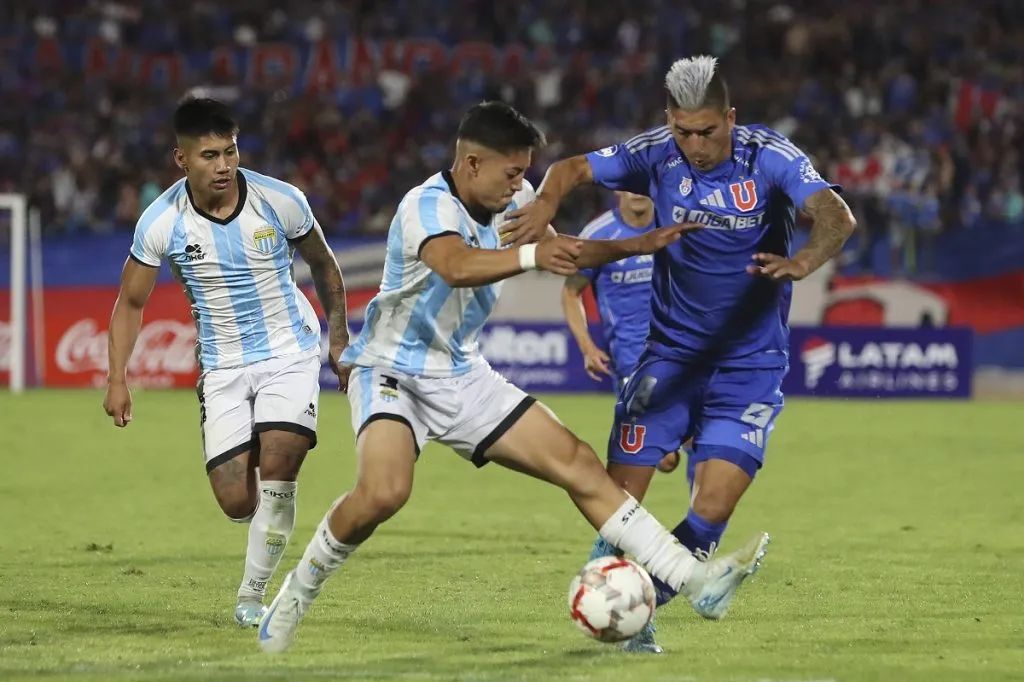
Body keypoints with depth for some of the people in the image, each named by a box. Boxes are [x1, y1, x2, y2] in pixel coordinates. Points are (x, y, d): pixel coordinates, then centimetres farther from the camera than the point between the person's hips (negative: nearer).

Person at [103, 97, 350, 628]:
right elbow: (130, 303, 0)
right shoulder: (162, 222, -13)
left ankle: (253, 594, -8)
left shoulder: (281, 201, -13)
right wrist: (117, 379, -8)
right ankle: (274, 525, 32)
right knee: (236, 501, -6)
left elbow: (324, 266, 7)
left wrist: (339, 339, 9)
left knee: (277, 466, -22)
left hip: (290, 350, -1)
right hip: (222, 363, 1)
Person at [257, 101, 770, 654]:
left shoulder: (511, 200, 0)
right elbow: (457, 266, -46)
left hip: (462, 378, 7)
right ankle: (296, 595, -7)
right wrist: (531, 255, -60)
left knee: (578, 464, -2)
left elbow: (561, 252, 20)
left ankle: (696, 583, -2)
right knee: (383, 492, -32)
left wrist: (637, 246, 11)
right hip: (392, 372, -7)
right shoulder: (428, 206, -23)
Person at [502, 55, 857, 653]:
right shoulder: (656, 154, -7)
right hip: (672, 351, 2)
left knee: (712, 509, -14)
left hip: (750, 362, -2)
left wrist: (804, 261, -51)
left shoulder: (770, 157, -15)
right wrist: (547, 202, -22)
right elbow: (573, 169, 2)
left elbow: (837, 217, -29)